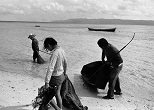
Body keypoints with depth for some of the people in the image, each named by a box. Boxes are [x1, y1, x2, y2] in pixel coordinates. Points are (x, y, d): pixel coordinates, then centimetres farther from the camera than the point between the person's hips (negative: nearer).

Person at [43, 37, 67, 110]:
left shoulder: (55, 53, -26)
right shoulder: (61, 50, 0)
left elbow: (50, 68, -32)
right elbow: (65, 63, 14)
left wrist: (47, 82, -34)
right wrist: (64, 72, 31)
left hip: (55, 77, -8)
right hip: (61, 75, 8)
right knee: (57, 94, 21)